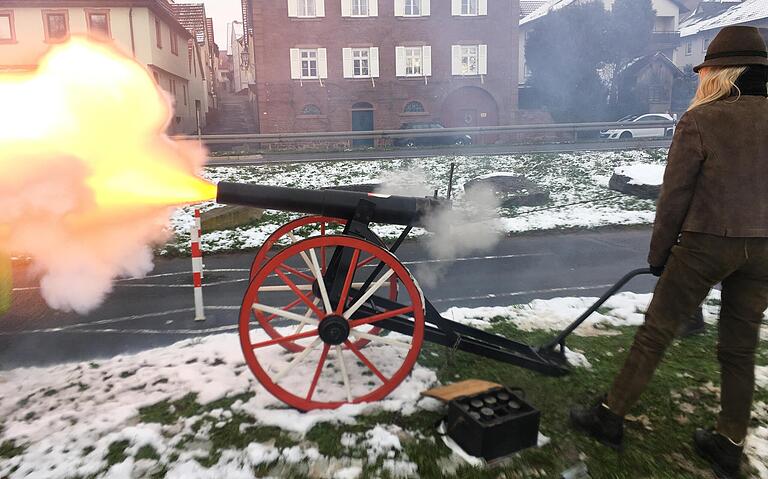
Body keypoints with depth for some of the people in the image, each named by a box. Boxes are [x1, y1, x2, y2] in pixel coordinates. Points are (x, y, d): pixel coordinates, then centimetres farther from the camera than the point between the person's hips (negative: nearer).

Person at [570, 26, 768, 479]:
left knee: (656, 332, 5)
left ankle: (610, 416, 15)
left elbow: (675, 194, -9)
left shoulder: (700, 120, -9)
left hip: (706, 242, -5)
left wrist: (658, 252, 1)